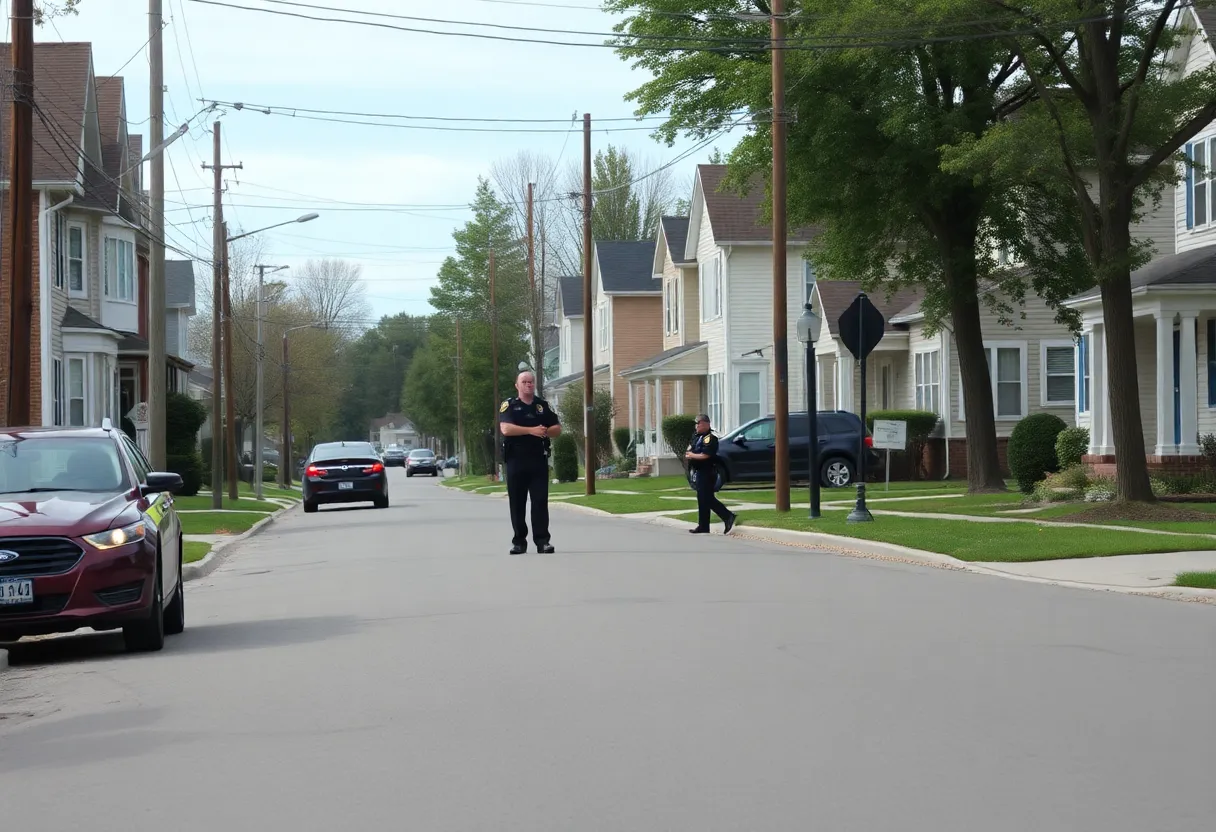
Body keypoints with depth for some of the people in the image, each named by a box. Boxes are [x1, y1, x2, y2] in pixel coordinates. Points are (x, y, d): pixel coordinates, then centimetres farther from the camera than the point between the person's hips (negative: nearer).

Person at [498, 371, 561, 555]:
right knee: (517, 503, 2)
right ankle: (519, 541, 9)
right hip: (516, 460, -2)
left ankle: (542, 540, -5)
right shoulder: (508, 406, 1)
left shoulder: (543, 406, 12)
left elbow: (557, 428, 12)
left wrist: (545, 432, -11)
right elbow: (505, 428, -15)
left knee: (540, 501, -4)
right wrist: (531, 430, -21)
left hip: (539, 460, 2)